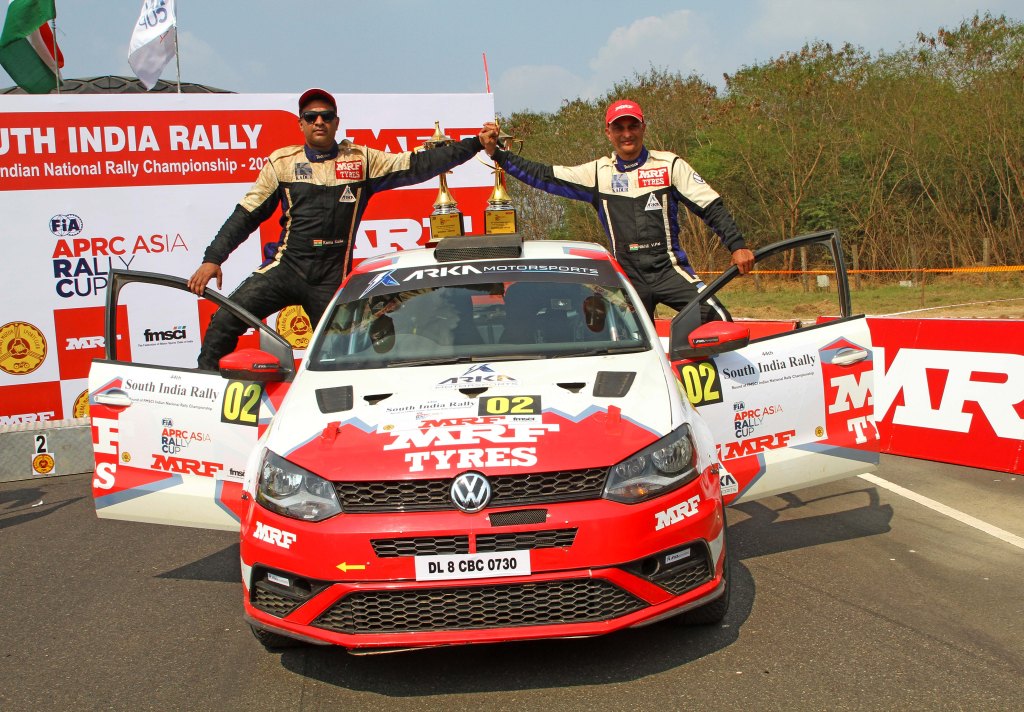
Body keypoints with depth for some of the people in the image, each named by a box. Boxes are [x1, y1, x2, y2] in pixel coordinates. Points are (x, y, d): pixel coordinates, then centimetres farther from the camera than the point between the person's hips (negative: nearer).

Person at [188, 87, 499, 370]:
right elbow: (246, 214, 9)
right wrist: (212, 258, 2)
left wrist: (475, 144, -5)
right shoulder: (282, 162, 8)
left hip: (333, 277, 0)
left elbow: (418, 165, 1)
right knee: (225, 319, -15)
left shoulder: (361, 161, 6)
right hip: (286, 266, 0)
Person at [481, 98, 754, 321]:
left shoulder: (669, 165, 2)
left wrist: (737, 245, -10)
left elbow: (710, 206, 0)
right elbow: (544, 176, 6)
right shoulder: (597, 173, 7)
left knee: (717, 318, -22)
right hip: (629, 277, 2)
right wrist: (497, 153, 0)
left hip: (669, 269, -2)